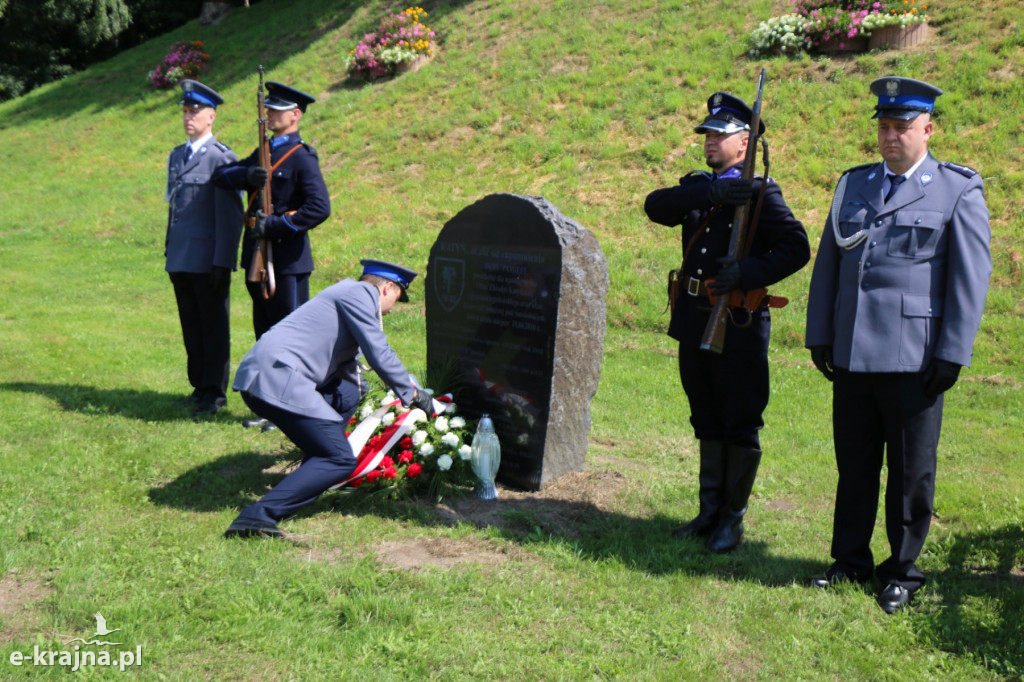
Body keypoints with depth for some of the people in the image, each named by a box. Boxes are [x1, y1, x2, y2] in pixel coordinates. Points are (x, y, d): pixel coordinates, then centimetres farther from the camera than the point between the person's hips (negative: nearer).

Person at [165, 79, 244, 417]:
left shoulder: (222, 158, -8)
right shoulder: (176, 156, 16)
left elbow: (231, 215, -12)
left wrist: (222, 263, -16)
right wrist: (169, 250, 17)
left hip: (209, 262, -7)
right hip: (181, 260, 7)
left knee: (213, 328, 1)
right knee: (191, 328, 12)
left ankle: (215, 393, 9)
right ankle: (200, 387, 22)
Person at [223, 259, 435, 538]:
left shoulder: (346, 294, 30)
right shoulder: (359, 293, 0)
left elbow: (348, 364, 40)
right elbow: (380, 355, -5)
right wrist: (412, 394, 7)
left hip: (259, 378, 10)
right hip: (278, 379, -10)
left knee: (347, 394, 26)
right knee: (341, 460, -8)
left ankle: (308, 480, 23)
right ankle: (259, 516, -19)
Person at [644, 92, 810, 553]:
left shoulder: (760, 193, -5)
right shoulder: (698, 187, 12)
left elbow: (796, 248, -14)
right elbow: (655, 206, -8)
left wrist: (748, 273, -26)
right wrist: (710, 192, -19)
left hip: (738, 328, -6)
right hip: (694, 323, 6)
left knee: (740, 427, 4)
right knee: (707, 424, 15)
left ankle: (733, 518, 17)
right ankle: (709, 512, 27)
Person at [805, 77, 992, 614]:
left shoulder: (959, 191, 0)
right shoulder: (853, 184, 12)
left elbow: (970, 278, -4)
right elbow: (827, 263, 14)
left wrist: (952, 355, -9)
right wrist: (820, 337, 9)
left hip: (913, 359, -4)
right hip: (852, 355, 4)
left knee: (910, 469, 7)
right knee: (854, 464, 13)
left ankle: (903, 570, 23)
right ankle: (851, 561, 27)